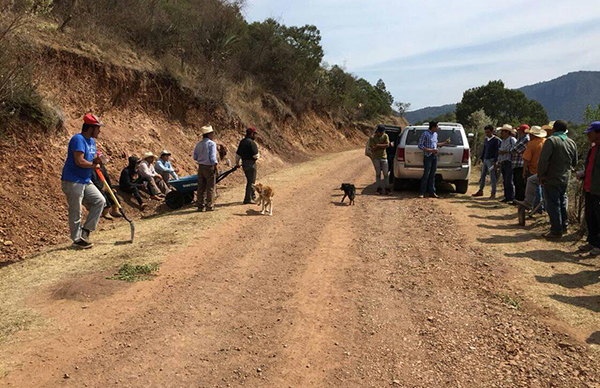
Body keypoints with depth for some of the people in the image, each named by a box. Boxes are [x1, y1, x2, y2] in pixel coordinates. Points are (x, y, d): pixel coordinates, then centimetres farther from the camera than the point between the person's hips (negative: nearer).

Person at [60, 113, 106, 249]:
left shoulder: (92, 141, 13)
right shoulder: (78, 139, -17)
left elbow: (93, 158, 21)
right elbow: (80, 161, -25)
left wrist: (98, 159, -3)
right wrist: (94, 165, -9)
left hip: (86, 181, 9)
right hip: (73, 182, -9)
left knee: (100, 201, 6)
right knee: (76, 211, -1)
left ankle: (86, 230, 11)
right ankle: (77, 239, 10)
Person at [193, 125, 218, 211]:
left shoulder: (199, 144, 8)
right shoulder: (211, 143, -11)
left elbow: (195, 157, 10)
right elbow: (213, 157, -16)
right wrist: (215, 166, -10)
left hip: (201, 167, 6)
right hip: (209, 167, -6)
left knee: (201, 187, 9)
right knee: (210, 187, 1)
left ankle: (200, 206, 13)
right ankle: (209, 206, 2)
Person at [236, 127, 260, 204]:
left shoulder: (242, 142, 11)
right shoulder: (251, 142, -16)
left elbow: (238, 154, 15)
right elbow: (256, 155, -20)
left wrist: (237, 163, 24)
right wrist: (258, 155, 3)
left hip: (244, 164, 9)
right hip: (251, 164, -9)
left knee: (250, 180, 21)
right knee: (251, 181, -2)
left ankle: (252, 195, 35)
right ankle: (248, 199, -1)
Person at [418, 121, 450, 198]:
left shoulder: (435, 134, 13)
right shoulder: (425, 134, -10)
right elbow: (420, 146, -13)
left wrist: (445, 143, 21)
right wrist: (431, 150, -19)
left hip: (435, 156, 7)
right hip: (428, 156, -7)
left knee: (432, 175, 8)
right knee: (426, 175, -8)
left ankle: (432, 192, 12)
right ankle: (422, 193, -3)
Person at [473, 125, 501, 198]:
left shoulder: (496, 140, -8)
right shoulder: (485, 139, 13)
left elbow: (497, 151, -12)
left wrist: (495, 161, -18)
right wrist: (481, 158, 16)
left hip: (491, 160, -7)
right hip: (485, 160, 7)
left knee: (492, 178, -3)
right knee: (483, 176, 13)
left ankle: (493, 194, 2)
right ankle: (480, 191, 22)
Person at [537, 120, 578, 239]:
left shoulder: (551, 141, -15)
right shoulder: (572, 143, 8)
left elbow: (543, 160, -22)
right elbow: (574, 163, 15)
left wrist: (541, 175, -13)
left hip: (552, 179, -7)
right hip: (565, 179, 7)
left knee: (553, 205, 0)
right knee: (562, 202, 21)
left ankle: (556, 231, 4)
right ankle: (564, 226, 31)